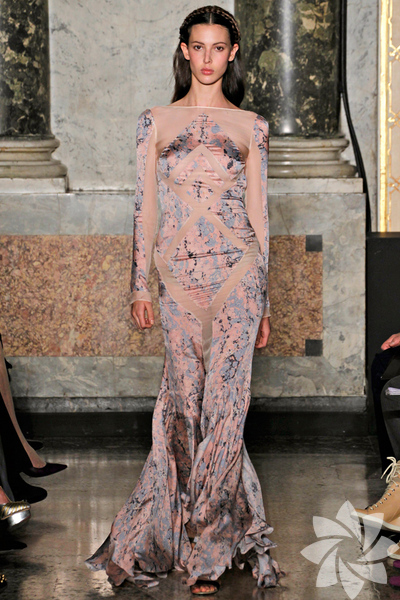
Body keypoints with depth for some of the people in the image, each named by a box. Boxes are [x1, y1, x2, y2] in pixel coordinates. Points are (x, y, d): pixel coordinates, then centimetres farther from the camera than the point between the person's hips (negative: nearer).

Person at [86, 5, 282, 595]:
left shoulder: (250, 126, 8)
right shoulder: (157, 121, 9)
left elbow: (258, 213, 9)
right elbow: (145, 208, 9)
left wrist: (264, 300, 7)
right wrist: (140, 285, 3)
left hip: (236, 270, -1)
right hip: (178, 274, 1)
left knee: (220, 400, -6)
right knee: (187, 402, 0)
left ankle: (204, 550, 2)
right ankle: (244, 532, 12)